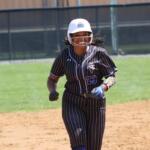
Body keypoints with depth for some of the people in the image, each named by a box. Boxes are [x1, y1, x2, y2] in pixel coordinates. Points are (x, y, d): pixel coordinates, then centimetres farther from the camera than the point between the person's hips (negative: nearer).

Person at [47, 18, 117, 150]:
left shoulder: (98, 53, -7)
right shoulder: (64, 56, -2)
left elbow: (111, 76, -3)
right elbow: (52, 78, 9)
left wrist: (103, 87, -23)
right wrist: (53, 91, -12)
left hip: (95, 103, 0)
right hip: (72, 104, 0)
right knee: (78, 139, -21)